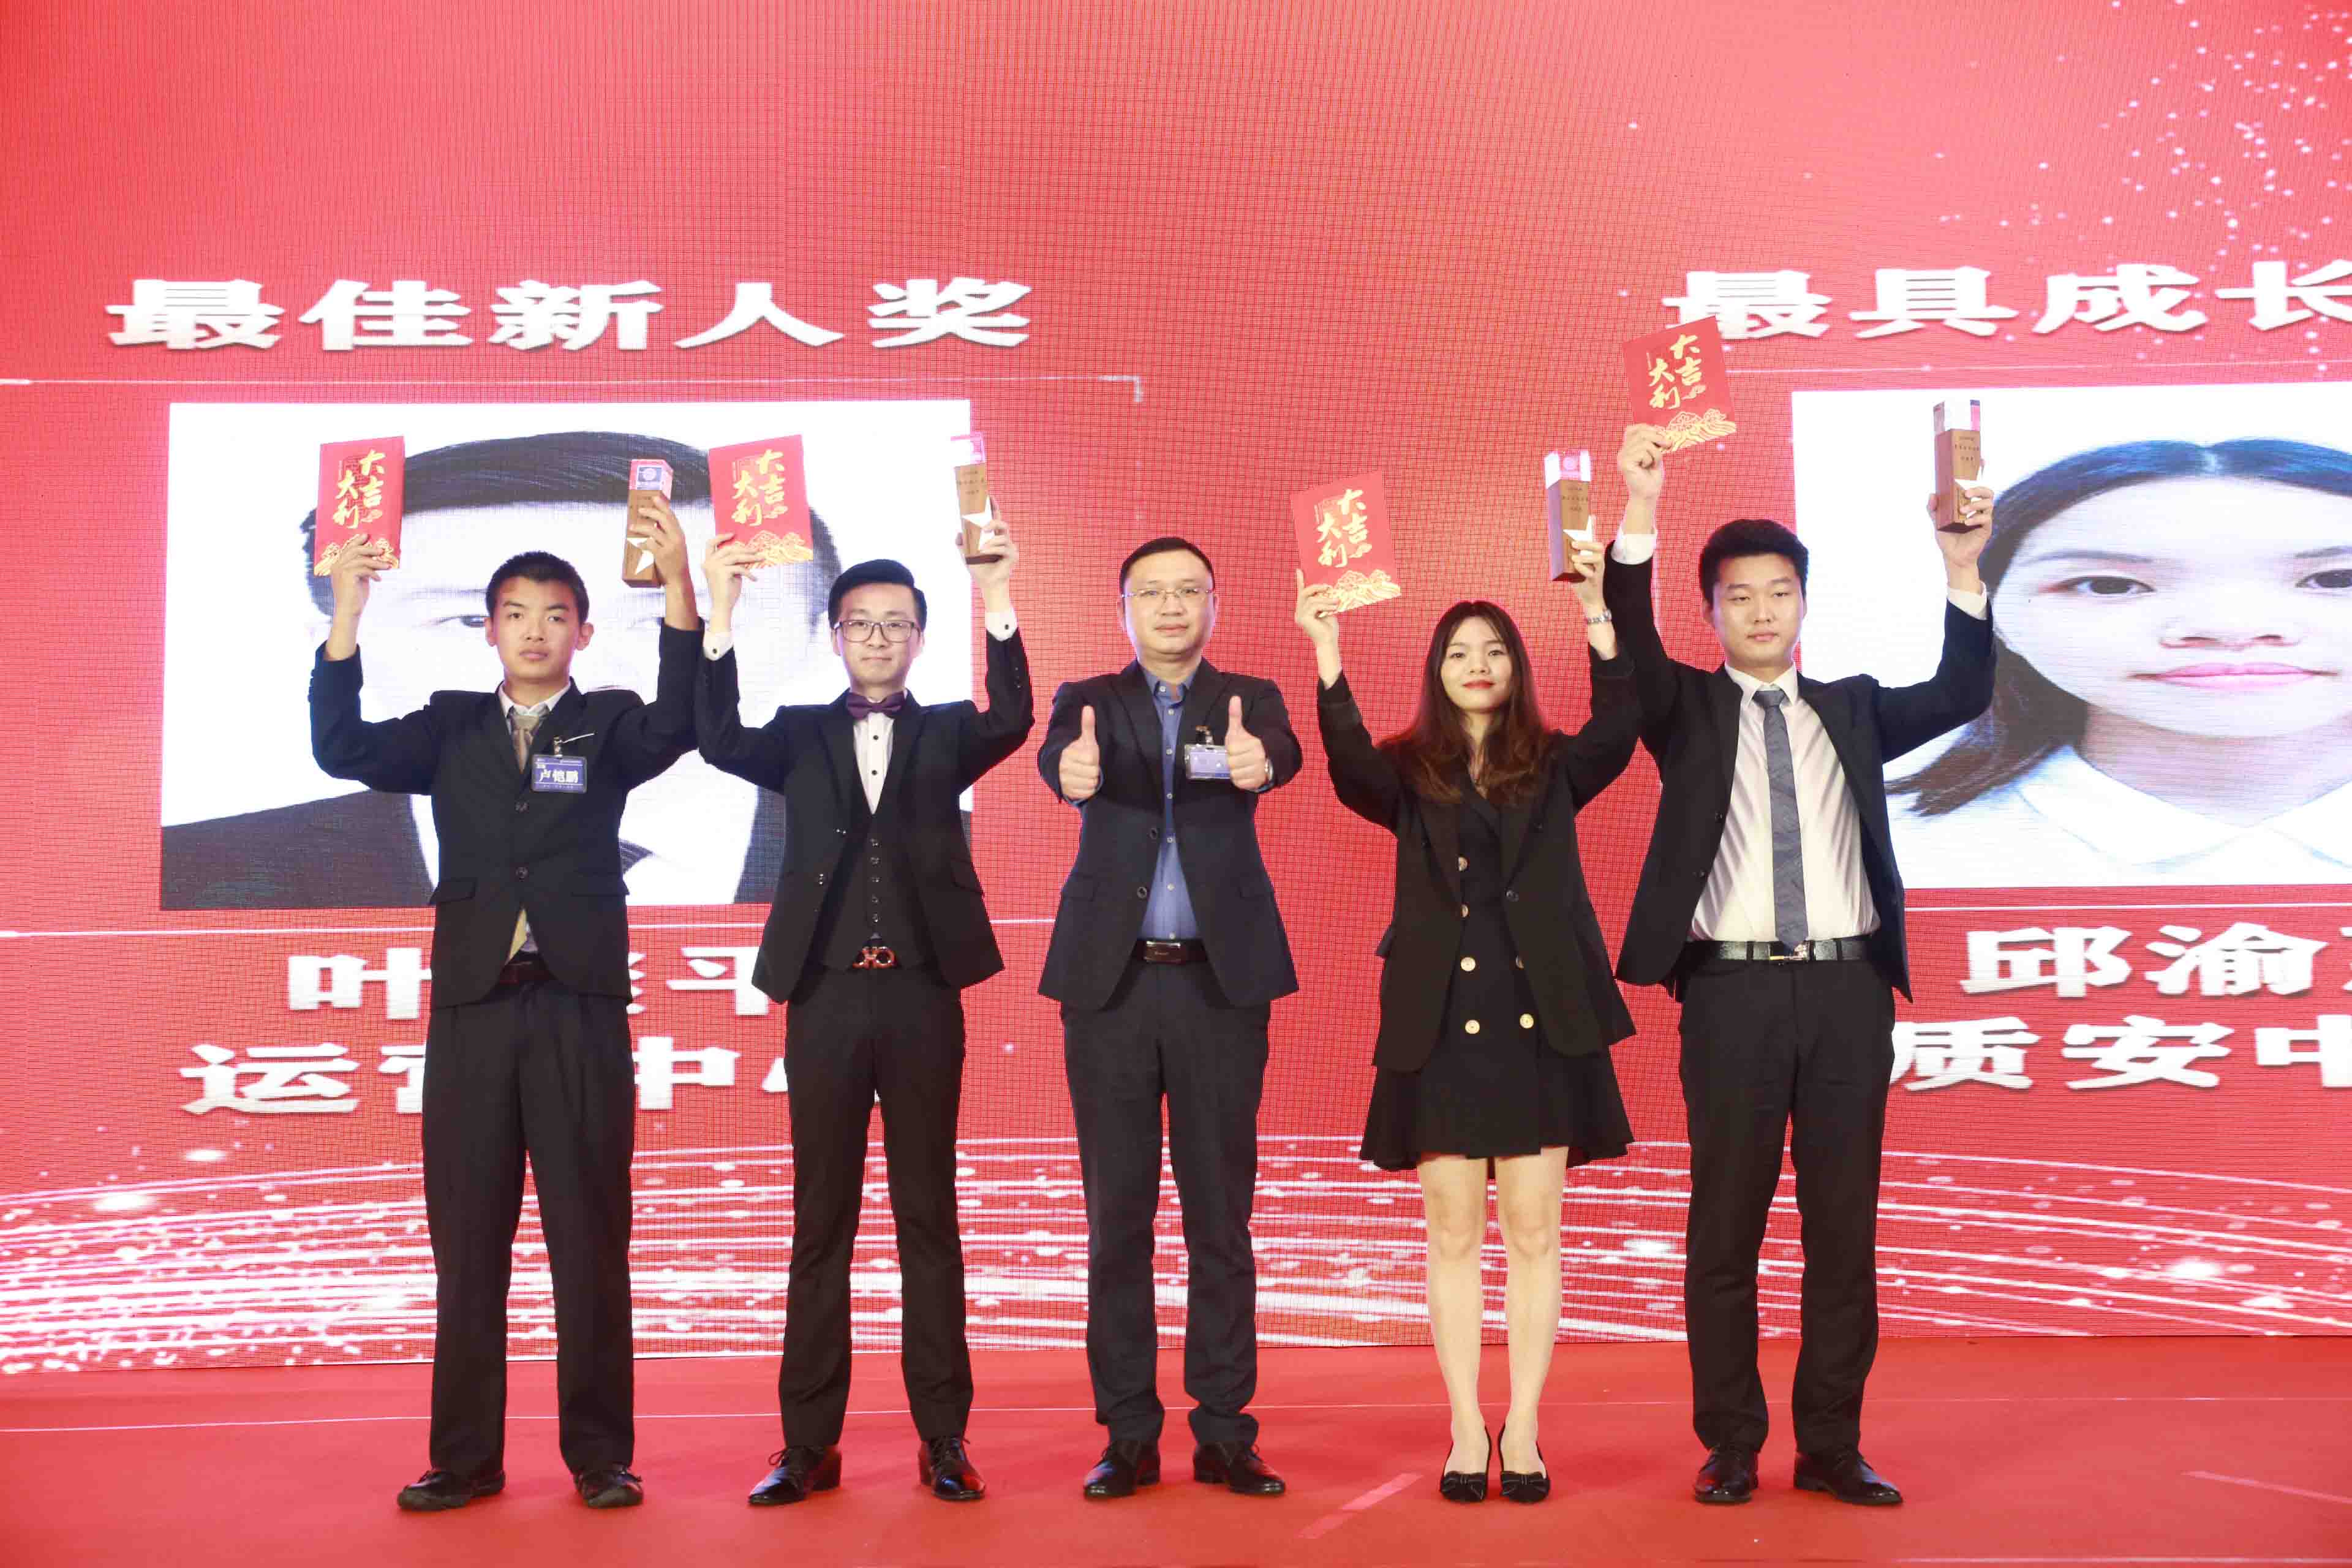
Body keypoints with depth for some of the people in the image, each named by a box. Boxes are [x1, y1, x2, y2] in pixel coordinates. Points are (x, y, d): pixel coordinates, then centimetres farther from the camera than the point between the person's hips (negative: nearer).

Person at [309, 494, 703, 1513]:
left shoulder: (608, 726, 7)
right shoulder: (450, 729, 12)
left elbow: (675, 728, -14)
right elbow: (342, 750, -3)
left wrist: (678, 588, -27)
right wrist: (346, 615, -15)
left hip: (580, 1008, -2)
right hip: (471, 1007, 2)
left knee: (591, 1238, 1)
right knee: (466, 1241, 5)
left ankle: (600, 1455, 9)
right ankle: (466, 1456, 13)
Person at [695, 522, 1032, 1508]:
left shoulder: (948, 732, 9)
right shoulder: (801, 734, 9)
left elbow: (1012, 723, -12)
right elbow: (721, 743, -10)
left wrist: (997, 604, -25)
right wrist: (721, 616, -21)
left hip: (923, 993, 0)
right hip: (826, 995, 1)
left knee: (929, 1217, 4)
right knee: (820, 1222, 5)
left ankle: (943, 1438, 9)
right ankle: (809, 1444, 10)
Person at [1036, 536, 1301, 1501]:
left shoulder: (1248, 699, 8)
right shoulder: (1090, 701, 8)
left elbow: (1281, 752, -15)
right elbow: (1057, 752, -15)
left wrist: (1257, 761, -40)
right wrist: (1072, 770, -40)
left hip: (1220, 982, 0)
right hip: (1110, 983, 0)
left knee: (1221, 1213, 4)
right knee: (1118, 1214, 4)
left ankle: (1224, 1430, 12)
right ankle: (1128, 1433, 13)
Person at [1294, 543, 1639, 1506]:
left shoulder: (1554, 769, 9)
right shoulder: (1409, 775, 7)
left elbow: (1617, 734, -10)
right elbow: (1351, 769, -14)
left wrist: (1600, 620, -22)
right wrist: (1328, 659, -27)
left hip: (1539, 1019, 1)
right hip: (1441, 1021, 0)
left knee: (1534, 1232, 2)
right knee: (1453, 1233, 3)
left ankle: (1522, 1433, 10)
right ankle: (1466, 1434, 11)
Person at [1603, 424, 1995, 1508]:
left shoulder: (1853, 710, 16)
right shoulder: (1686, 710, 9)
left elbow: (1961, 694, 3)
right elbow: (1629, 645, -9)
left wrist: (1963, 571, -11)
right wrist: (1641, 511, -22)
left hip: (1847, 987, 2)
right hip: (1732, 990, -2)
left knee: (1845, 1225, 5)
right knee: (1725, 1227, 2)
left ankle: (1832, 1447, 14)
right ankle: (1730, 1447, 11)